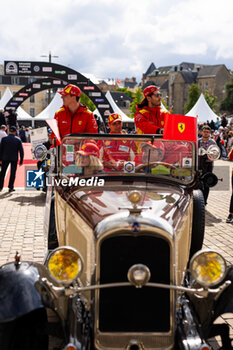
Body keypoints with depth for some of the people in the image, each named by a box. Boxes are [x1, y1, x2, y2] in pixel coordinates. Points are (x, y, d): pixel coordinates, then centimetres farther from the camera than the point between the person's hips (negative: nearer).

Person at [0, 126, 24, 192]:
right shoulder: (18, 140, -5)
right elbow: (21, 151, -5)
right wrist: (21, 160, 1)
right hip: (14, 159, -1)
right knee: (12, 173, 8)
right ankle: (11, 187, 9)